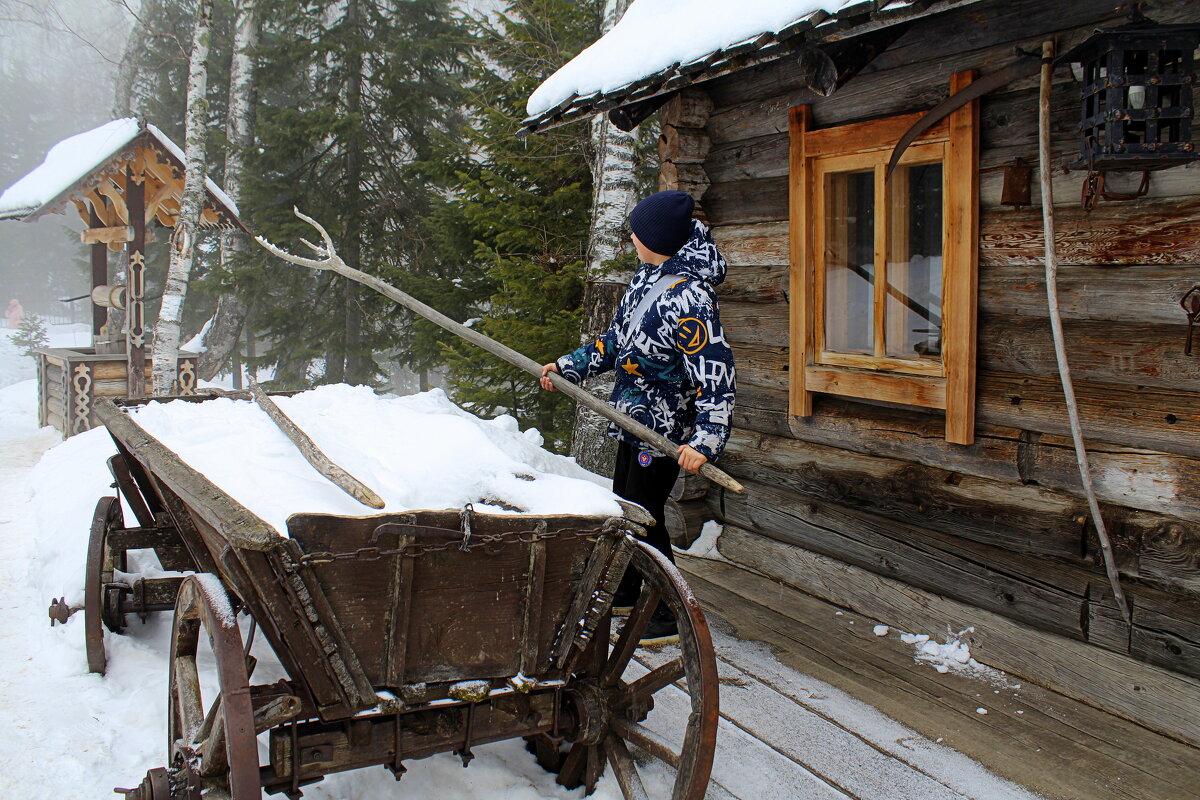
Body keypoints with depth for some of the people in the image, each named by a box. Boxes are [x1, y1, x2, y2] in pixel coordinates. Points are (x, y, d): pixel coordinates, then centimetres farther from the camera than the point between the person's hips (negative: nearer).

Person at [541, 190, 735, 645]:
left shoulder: (687, 297, -25)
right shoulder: (647, 278, 5)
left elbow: (715, 371, -30)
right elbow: (616, 342, 17)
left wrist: (706, 440, -37)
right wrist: (568, 367, 15)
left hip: (664, 427, -9)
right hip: (635, 419, 9)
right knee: (623, 507, 20)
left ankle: (669, 617, 15)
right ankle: (624, 594, 39)